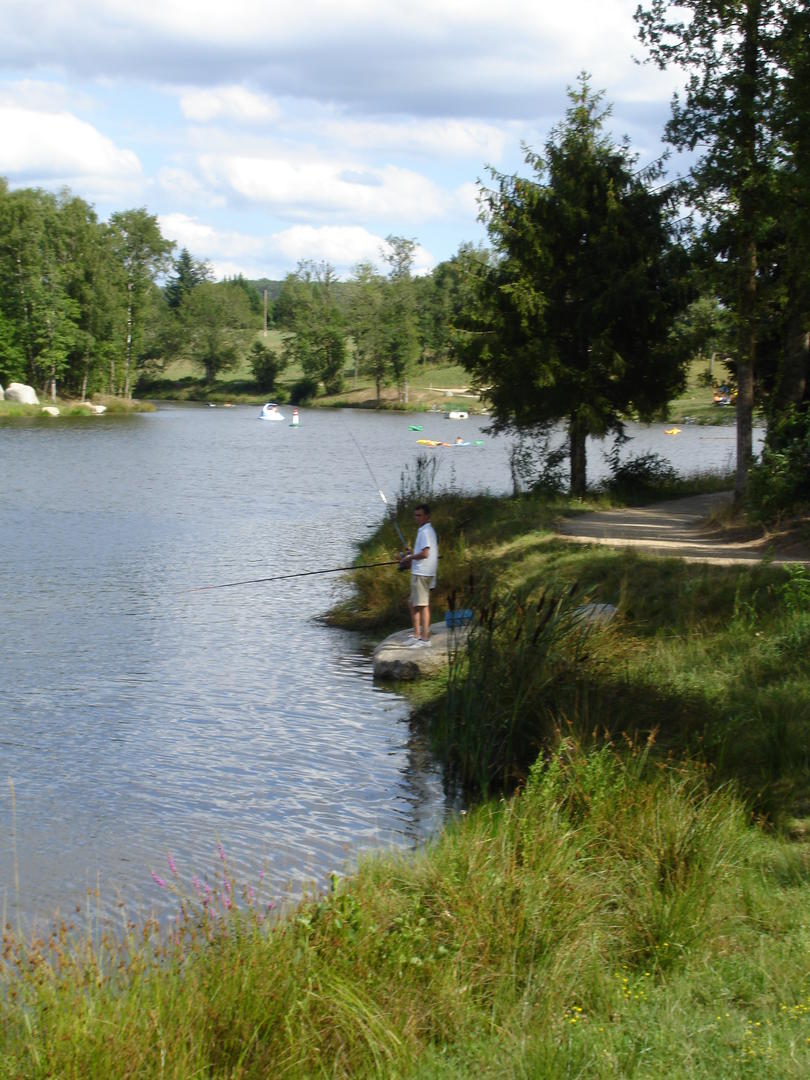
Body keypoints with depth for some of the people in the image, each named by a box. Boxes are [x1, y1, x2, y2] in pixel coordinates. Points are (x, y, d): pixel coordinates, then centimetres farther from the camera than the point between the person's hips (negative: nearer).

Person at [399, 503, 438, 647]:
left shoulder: (425, 532, -15)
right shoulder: (425, 530, 17)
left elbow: (424, 553, -23)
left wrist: (409, 557, -10)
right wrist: (411, 555, 16)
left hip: (422, 573, -11)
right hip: (419, 572, 11)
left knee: (423, 605, -8)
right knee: (413, 603, 16)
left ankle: (425, 639, -6)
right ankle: (417, 635, 20)